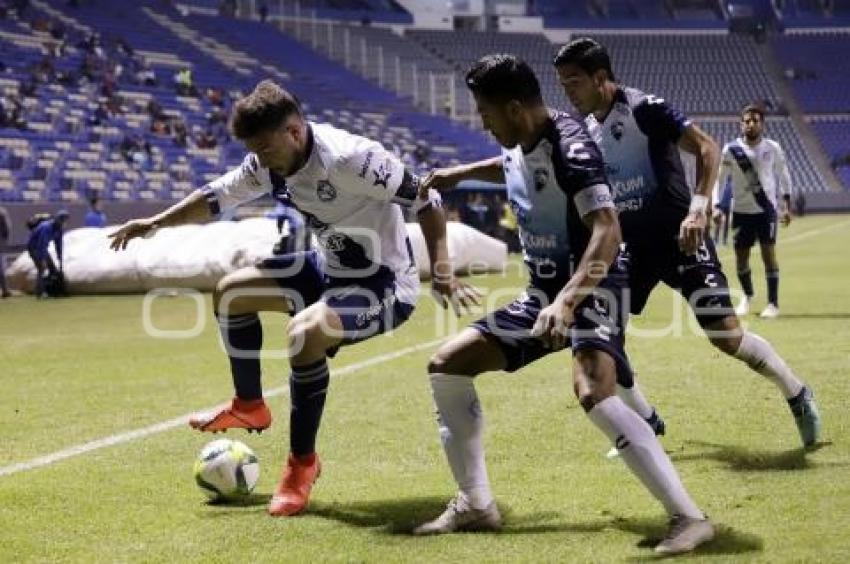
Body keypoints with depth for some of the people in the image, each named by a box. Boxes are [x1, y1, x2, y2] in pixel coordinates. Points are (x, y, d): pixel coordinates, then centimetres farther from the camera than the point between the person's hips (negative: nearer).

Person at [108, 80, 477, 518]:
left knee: (304, 333, -34)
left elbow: (426, 201, -23)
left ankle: (302, 463, -14)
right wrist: (155, 223, 8)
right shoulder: (268, 164, -5)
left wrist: (441, 273, -30)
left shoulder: (350, 157, -29)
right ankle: (249, 407, 30)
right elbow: (217, 197, 13)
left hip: (384, 283, -9)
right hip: (332, 268, 9)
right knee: (230, 292, 11)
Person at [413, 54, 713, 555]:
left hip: (591, 286, -10)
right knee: (446, 365, 6)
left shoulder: (569, 147, -23)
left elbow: (608, 233, -34)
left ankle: (690, 517, -28)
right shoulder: (522, 145, 4)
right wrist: (460, 173, 32)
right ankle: (476, 506, 14)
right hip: (546, 290, 10)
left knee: (593, 393, -35)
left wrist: (567, 301, -45)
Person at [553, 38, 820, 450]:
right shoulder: (586, 128, 8)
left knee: (726, 335, -10)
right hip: (630, 245, 7)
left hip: (678, 237, -7)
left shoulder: (645, 109, -15)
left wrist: (698, 208, -31)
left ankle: (798, 396, 15)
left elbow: (707, 147, -21)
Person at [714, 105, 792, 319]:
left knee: (769, 253, -9)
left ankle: (773, 303, -1)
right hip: (741, 210, 1)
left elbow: (783, 176, 8)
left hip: (766, 209, -1)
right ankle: (748, 295, 33)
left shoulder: (773, 148, -2)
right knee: (741, 257, 7)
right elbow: (719, 178, 1)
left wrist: (786, 205, 5)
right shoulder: (731, 149, -5)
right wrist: (716, 206, -7)